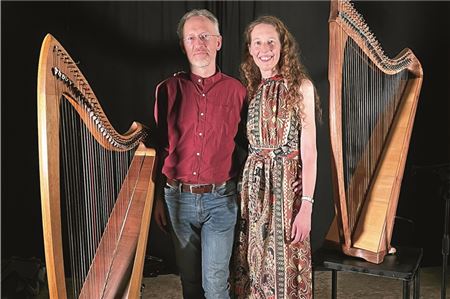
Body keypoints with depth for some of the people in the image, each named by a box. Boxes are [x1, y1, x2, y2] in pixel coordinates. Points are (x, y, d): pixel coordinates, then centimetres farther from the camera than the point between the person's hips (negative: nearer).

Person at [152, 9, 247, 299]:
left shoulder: (236, 90, -1)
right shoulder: (168, 89, 2)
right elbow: (159, 147, 7)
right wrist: (158, 197, 7)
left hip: (220, 200, -1)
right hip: (179, 198, 2)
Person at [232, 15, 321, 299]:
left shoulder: (300, 86, -3)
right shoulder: (248, 89, 9)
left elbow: (309, 151, -8)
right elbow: (243, 146, 10)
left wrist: (306, 206, -14)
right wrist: (240, 192, 0)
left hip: (288, 186, -4)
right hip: (253, 187, 4)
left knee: (285, 267, 5)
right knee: (252, 264, 11)